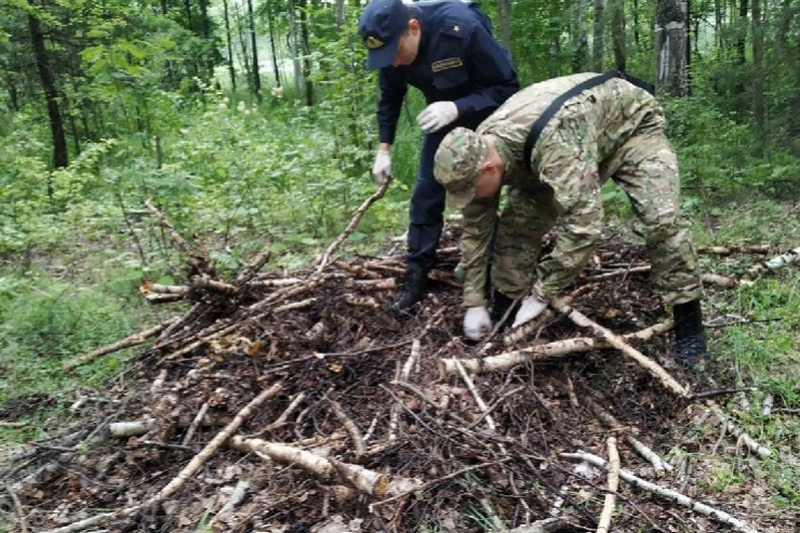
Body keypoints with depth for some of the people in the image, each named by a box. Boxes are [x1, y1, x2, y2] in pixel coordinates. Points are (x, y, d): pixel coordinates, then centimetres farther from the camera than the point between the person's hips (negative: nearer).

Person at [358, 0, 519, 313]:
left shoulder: (463, 28, -35)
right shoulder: (391, 46, -18)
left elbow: (508, 87, -29)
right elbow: (390, 98, 1)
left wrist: (458, 108, -42)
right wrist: (384, 148, -6)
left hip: (487, 112, -4)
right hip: (444, 115, 4)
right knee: (426, 193, -2)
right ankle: (416, 277, 4)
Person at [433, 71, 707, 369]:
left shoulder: (555, 143, -47)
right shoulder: (478, 151, -22)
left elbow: (584, 224, -47)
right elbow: (476, 229, -12)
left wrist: (540, 295, -37)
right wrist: (474, 302, -12)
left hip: (631, 125, -5)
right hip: (579, 136, 6)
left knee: (661, 219, -25)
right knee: (519, 219, -11)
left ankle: (688, 326, -8)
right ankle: (502, 315, 2)